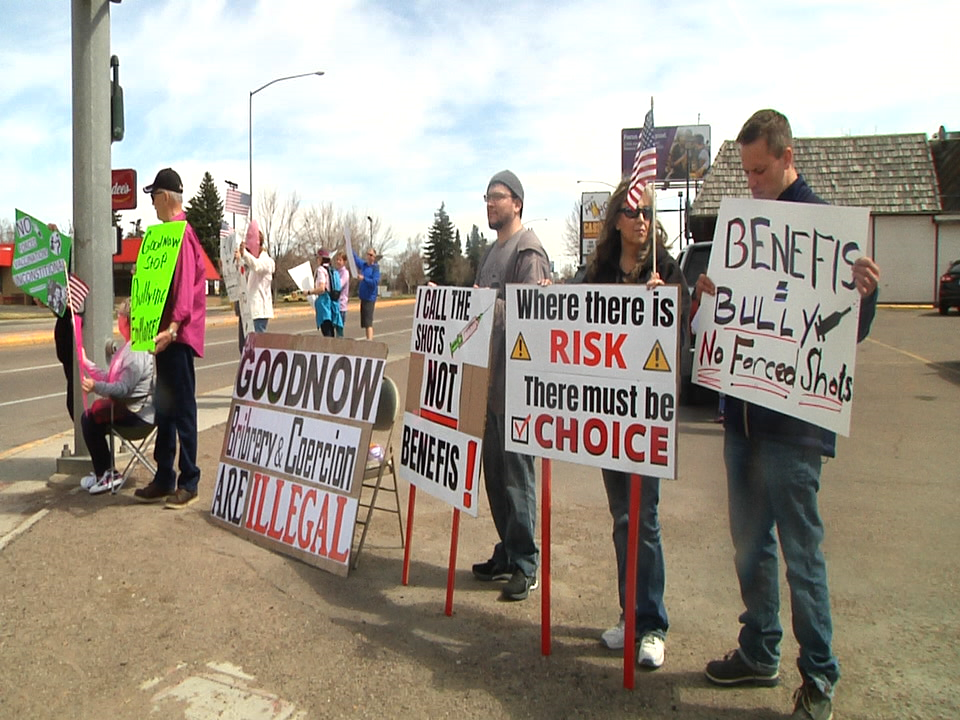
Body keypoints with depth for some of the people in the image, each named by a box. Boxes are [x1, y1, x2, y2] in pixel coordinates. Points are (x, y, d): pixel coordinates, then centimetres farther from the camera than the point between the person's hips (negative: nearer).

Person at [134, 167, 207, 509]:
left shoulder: (181, 233, -13)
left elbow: (185, 284, -24)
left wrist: (174, 326, -32)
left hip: (179, 334, -10)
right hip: (167, 331, 10)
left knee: (182, 408, -4)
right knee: (164, 407, 14)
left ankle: (189, 482, 4)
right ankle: (164, 478, 23)